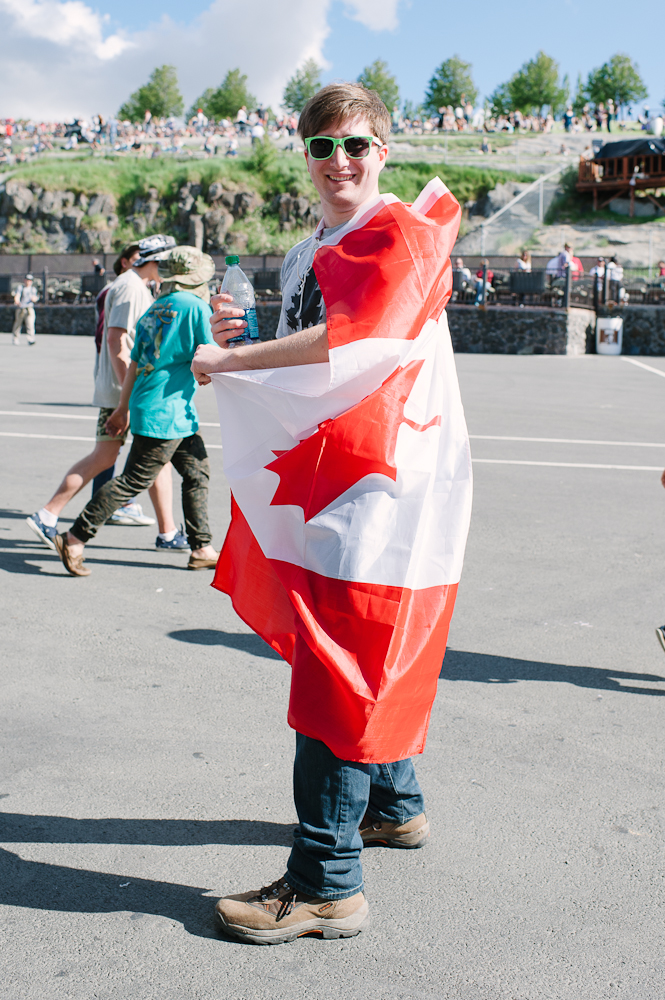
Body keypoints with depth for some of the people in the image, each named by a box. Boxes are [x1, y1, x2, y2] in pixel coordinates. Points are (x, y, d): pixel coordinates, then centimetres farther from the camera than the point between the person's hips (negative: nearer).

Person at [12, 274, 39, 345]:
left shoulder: (33, 289, 15)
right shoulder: (20, 287, 3)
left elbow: (35, 299, 13)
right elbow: (16, 296, -10)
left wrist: (34, 299, -13)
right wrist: (17, 301, -32)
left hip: (30, 309, 2)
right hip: (20, 308, -2)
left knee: (30, 324, -14)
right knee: (17, 324, 6)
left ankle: (31, 339, -20)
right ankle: (15, 339, 20)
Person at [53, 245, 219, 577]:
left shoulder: (154, 310, 14)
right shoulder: (195, 307, -10)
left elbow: (134, 363, 16)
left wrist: (124, 408, 21)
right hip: (166, 413, -9)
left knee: (198, 472, 13)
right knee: (134, 481, -5)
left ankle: (201, 549, 17)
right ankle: (75, 539, 0)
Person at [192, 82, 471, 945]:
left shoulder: (401, 232, -8)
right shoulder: (305, 257, 20)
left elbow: (355, 338, -24)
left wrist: (231, 358, -16)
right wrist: (239, 343, 6)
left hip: (384, 482, -9)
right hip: (329, 481, 9)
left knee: (339, 674, -9)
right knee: (371, 661, 19)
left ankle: (327, 883, -3)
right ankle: (395, 807, 37)